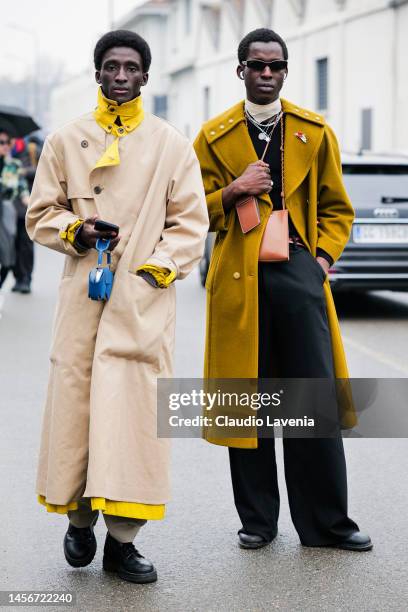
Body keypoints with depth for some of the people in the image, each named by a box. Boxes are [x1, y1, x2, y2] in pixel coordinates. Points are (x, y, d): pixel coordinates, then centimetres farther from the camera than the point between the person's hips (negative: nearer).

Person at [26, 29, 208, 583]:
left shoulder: (173, 145, 9)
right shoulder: (67, 141, 11)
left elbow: (190, 222, 7)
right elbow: (41, 214, 14)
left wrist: (155, 270, -6)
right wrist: (76, 231, -6)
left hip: (145, 294, -1)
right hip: (83, 290, 1)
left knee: (132, 406, -8)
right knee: (74, 400, 0)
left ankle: (121, 540, -2)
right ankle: (78, 518, 22)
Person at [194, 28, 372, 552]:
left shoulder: (315, 133, 11)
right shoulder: (213, 137, 9)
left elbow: (336, 207, 16)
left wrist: (324, 257, 1)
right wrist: (233, 190, -8)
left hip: (300, 273, 0)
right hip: (239, 280, 0)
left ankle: (326, 522, 9)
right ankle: (257, 520, 15)